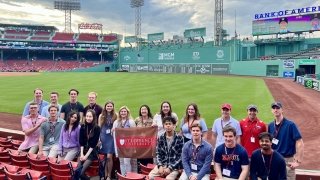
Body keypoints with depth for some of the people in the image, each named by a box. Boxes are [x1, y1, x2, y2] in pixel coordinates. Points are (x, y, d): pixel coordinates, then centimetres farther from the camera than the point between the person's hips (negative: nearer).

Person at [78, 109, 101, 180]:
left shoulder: (97, 128, -8)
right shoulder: (83, 127, 4)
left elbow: (94, 144, -10)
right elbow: (81, 142, 2)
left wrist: (86, 155, -14)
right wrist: (82, 154, -8)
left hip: (92, 152, -4)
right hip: (83, 150, 4)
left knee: (81, 172, -18)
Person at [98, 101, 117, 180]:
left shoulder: (115, 116, 1)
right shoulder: (101, 116, 6)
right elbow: (98, 128, 6)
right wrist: (98, 138, 0)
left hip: (111, 138, -2)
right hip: (103, 137, 2)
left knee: (109, 157, -6)